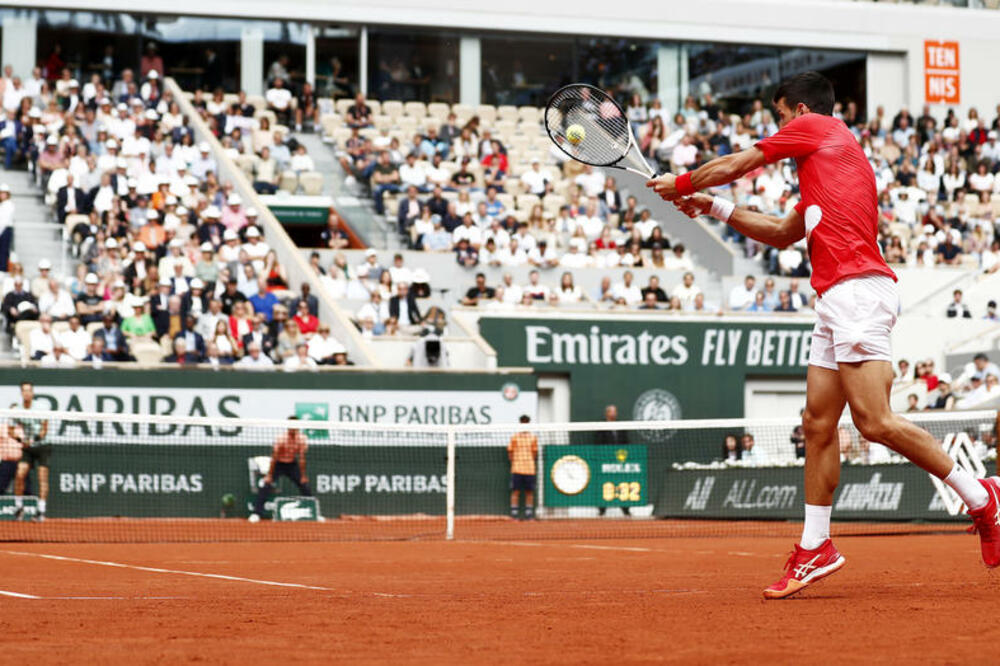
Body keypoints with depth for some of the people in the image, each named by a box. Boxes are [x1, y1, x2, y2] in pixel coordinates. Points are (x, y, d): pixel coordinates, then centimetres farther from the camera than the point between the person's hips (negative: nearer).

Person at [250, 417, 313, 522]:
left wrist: (303, 476, -9)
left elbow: (302, 458, -11)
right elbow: (274, 457, -21)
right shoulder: (282, 437, -24)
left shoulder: (301, 438, -16)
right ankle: (256, 513, -15)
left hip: (292, 465, 3)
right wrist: (269, 475, -21)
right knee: (266, 486, -19)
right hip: (278, 464, -3)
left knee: (305, 487, -2)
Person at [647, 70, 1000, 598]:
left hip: (858, 289, -10)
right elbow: (783, 234, 36)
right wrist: (714, 207, 34)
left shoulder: (814, 127, 5)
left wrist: (681, 184, 28)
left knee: (875, 421, -16)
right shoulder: (830, 160, 29)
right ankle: (814, 549, 10)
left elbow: (732, 166, 11)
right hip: (836, 300, 10)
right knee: (818, 424, 7)